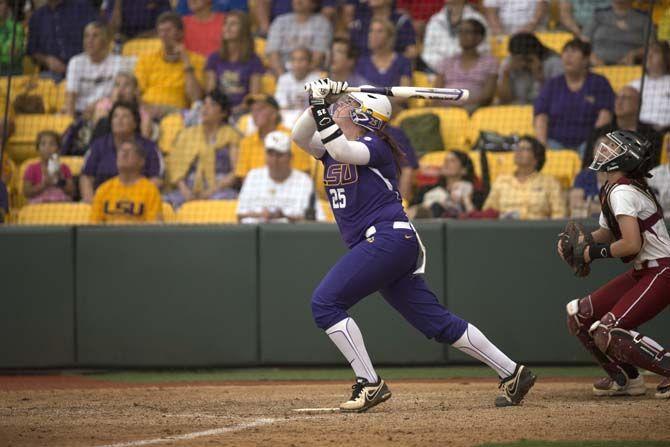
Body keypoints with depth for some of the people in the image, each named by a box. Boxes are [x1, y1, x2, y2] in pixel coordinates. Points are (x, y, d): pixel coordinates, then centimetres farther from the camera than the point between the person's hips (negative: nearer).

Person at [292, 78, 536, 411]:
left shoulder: (374, 147, -5)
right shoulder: (333, 149, 19)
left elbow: (341, 150, -25)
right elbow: (300, 136, 5)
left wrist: (321, 108, -22)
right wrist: (317, 103, -8)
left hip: (388, 237, -9)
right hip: (375, 246, 9)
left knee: (325, 302, -15)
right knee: (438, 323, 6)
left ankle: (369, 384, -14)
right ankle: (511, 373, 9)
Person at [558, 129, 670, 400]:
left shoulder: (621, 192, -19)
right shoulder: (610, 191, 11)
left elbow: (631, 244, -26)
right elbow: (606, 234, 23)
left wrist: (595, 252, -14)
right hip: (641, 273, 10)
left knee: (606, 333, -21)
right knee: (579, 316, 10)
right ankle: (625, 378, 17)